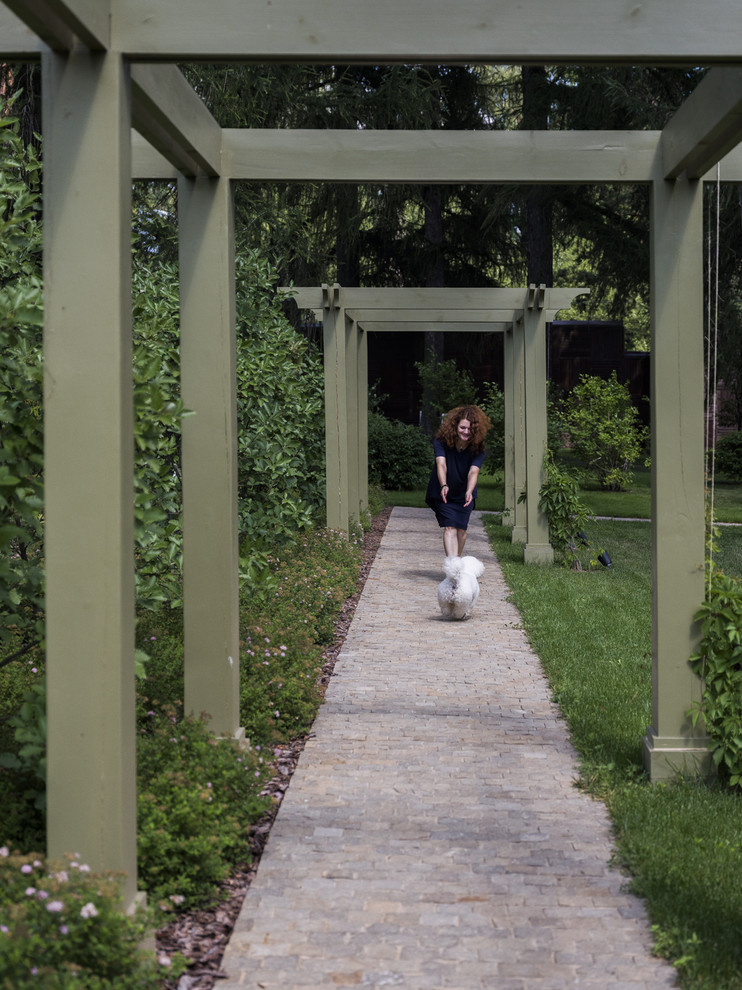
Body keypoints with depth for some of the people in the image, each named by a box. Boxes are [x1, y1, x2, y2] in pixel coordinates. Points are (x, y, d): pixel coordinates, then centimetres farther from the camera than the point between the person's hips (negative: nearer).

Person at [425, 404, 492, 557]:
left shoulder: (478, 448, -19)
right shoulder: (441, 441, -21)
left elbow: (473, 471, -32)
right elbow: (441, 464, -34)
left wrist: (469, 491, -51)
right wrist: (444, 486, -52)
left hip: (464, 494, 2)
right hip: (443, 493, -2)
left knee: (461, 529, 3)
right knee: (449, 528, -15)